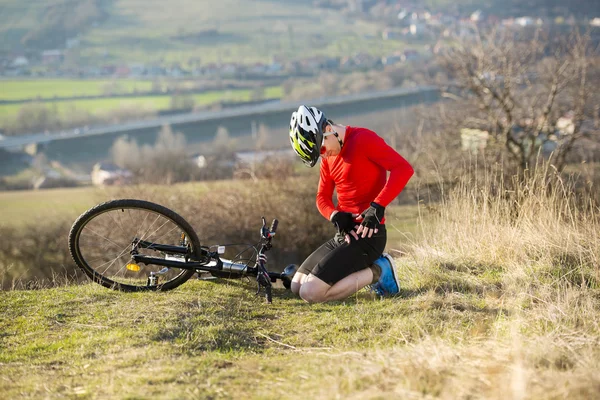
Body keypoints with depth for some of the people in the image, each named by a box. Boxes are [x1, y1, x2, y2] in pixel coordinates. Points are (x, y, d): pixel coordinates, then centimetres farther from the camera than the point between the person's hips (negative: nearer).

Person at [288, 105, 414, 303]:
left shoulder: (363, 139, -14)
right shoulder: (328, 155, 11)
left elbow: (404, 168, -22)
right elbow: (322, 197, 13)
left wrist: (377, 207, -27)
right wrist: (336, 216, -10)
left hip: (367, 235, -9)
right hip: (344, 234, 9)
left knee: (311, 293, -19)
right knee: (297, 286, 10)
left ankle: (376, 271, -4)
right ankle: (364, 268, 11)